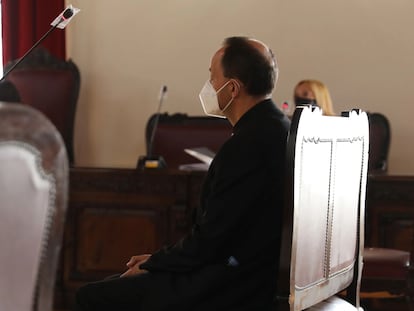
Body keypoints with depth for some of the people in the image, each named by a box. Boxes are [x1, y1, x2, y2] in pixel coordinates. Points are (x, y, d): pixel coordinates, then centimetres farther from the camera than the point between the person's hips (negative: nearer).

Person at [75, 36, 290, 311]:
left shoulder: (248, 143, -21)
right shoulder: (276, 129, 10)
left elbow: (210, 239, -19)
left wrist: (152, 265, -3)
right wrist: (159, 259, 12)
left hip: (228, 287, -10)